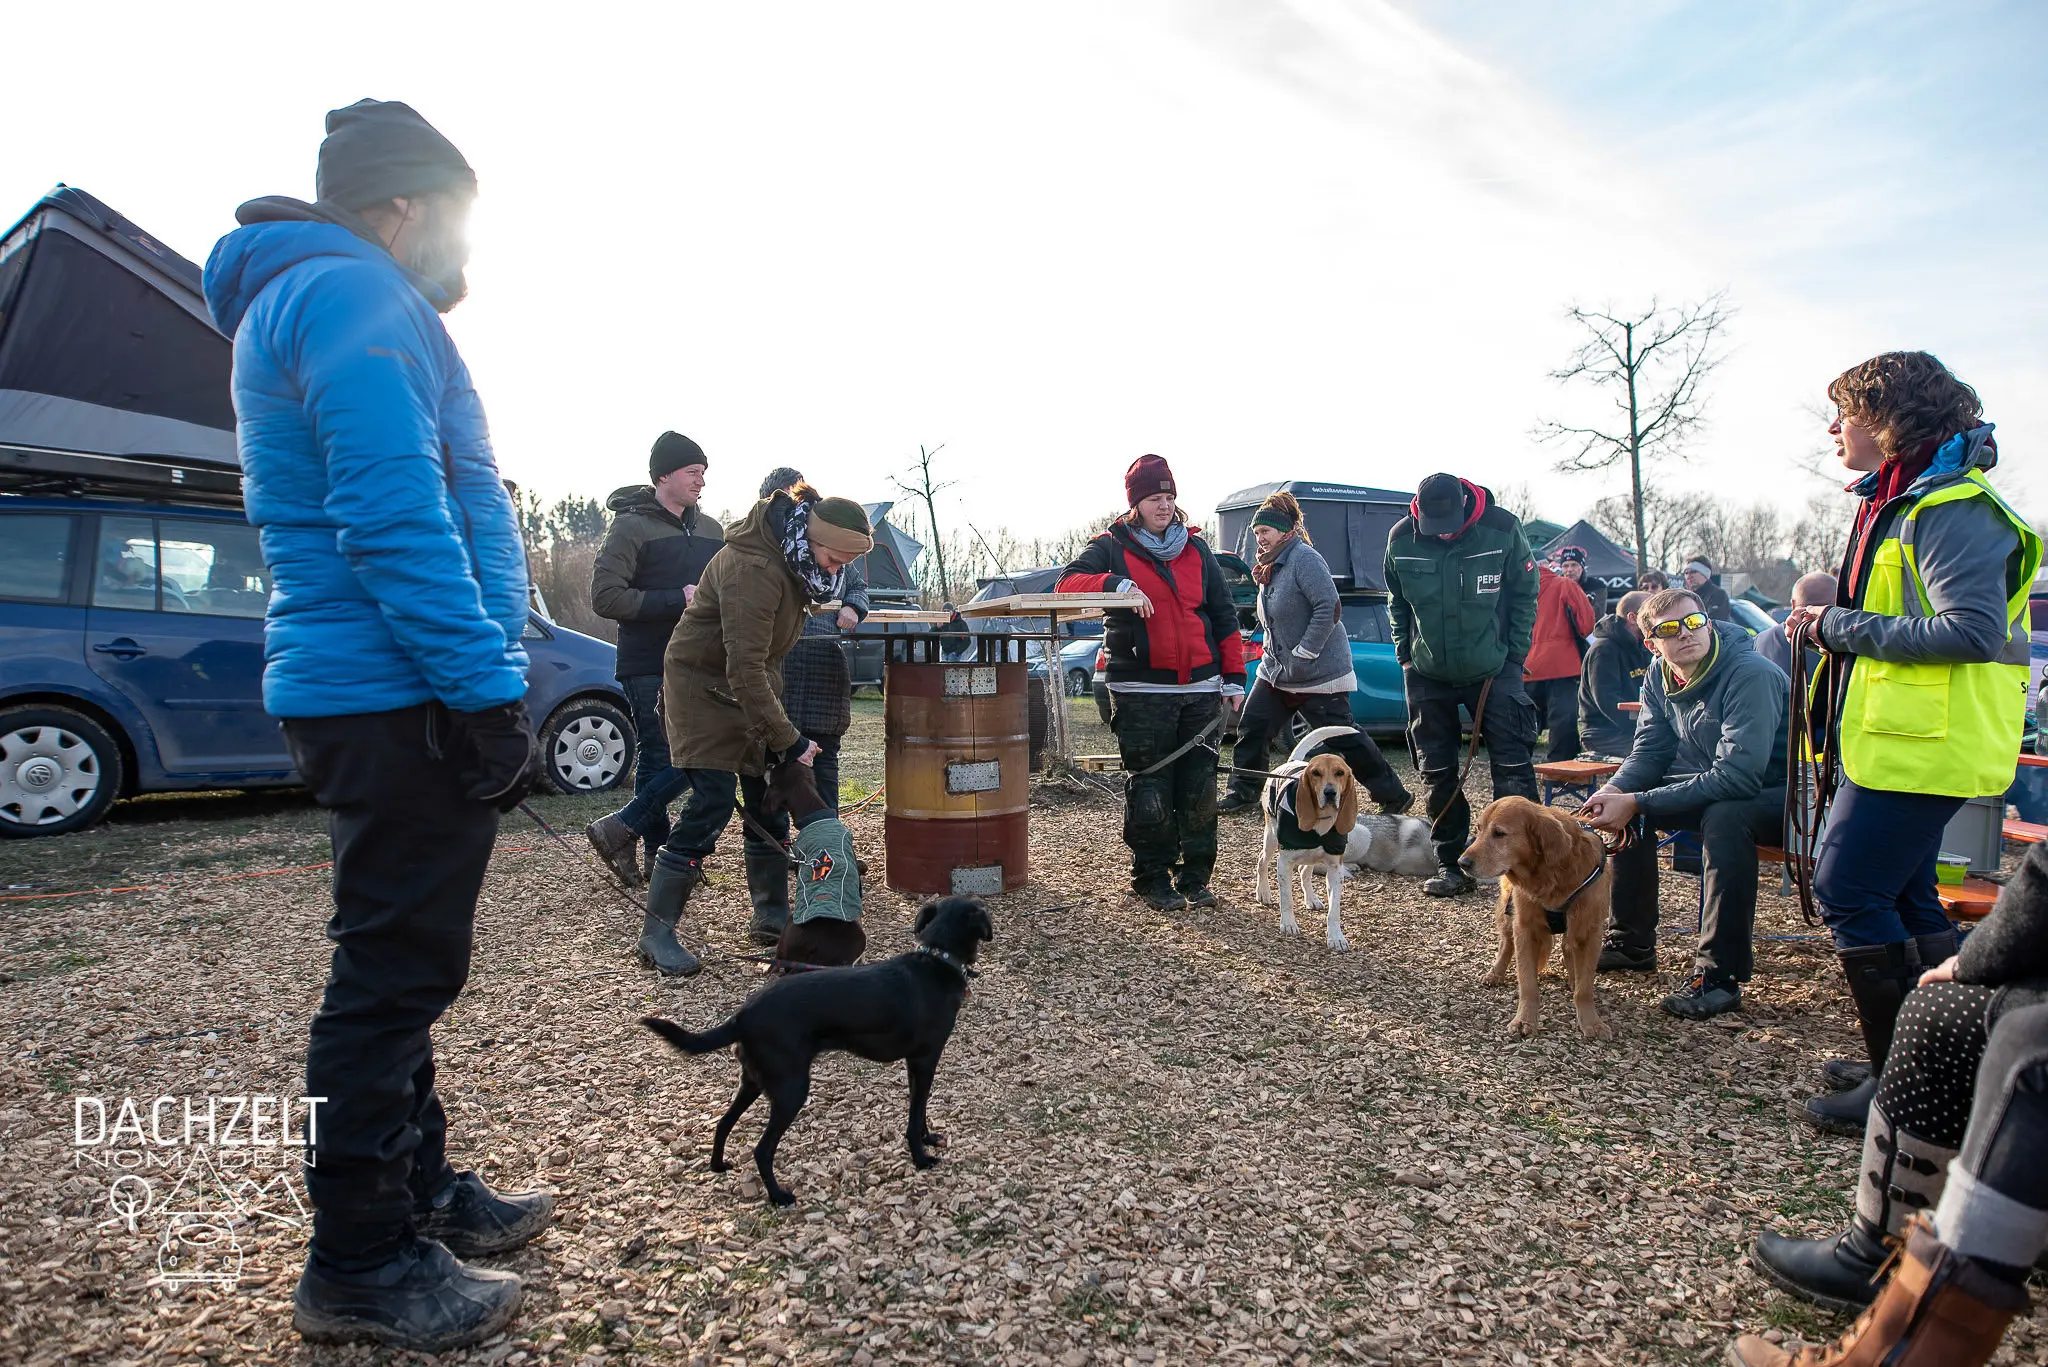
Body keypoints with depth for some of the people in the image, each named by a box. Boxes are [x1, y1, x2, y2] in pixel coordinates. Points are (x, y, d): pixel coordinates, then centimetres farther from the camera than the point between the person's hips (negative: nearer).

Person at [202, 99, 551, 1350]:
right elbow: (395, 518, -22)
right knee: (396, 972, -2)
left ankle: (422, 1193, 31)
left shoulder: (309, 300, 25)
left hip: (372, 698, 11)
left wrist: (480, 683, 22)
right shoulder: (355, 296, -9)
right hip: (398, 696, -11)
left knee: (402, 965, 17)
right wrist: (488, 692, -21)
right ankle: (362, 1264, 12)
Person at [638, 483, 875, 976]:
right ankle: (656, 931, -6)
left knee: (768, 797, 5)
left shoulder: (794, 554, -3)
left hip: (752, 684, 9)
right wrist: (788, 741, -28)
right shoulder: (753, 568, -32)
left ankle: (772, 916, 15)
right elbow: (745, 670, -32)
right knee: (713, 798, -16)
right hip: (703, 682, -8)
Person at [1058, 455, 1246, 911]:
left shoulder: (1196, 549, 13)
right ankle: (1152, 880, 14)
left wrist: (1233, 675, 8)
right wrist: (1115, 584, -26)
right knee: (1150, 789, 1)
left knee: (1200, 786, 6)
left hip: (1201, 688, 4)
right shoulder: (1111, 548, 3)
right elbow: (1066, 583, -10)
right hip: (1142, 691, -3)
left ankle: (1195, 877, 19)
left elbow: (1223, 614, 14)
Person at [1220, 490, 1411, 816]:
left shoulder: (1304, 558, -17)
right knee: (1251, 728, 7)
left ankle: (1393, 796, 11)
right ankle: (1243, 792, 19)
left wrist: (1302, 654, -22)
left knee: (1344, 739, -3)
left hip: (1319, 672, -9)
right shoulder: (1269, 566, 12)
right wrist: (1273, 653, 10)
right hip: (1277, 670, 9)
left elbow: (1330, 608, -24)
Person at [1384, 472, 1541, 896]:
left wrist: (1514, 654, -4)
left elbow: (1524, 594, -1)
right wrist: (1405, 652, 4)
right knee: (1437, 773, 7)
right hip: (1427, 672, 2)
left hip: (1493, 670, -2)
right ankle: (1451, 866, 19)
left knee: (1512, 766, -5)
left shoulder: (1503, 528, -13)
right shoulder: (1401, 539, -8)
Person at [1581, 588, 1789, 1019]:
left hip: (1775, 794, -8)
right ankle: (1632, 941, 8)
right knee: (1621, 803, -6)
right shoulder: (1659, 678, -4)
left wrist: (1637, 803, -35)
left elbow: (1737, 777, -34)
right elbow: (1649, 752, 2)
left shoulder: (1751, 675, -27)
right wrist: (1614, 790, -21)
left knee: (1724, 817, -37)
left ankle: (1722, 975, -26)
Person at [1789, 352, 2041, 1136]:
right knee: (1903, 895, 17)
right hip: (1900, 739, 11)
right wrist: (1833, 622, 9)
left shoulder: (1950, 511, -16)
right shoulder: (1898, 502, 17)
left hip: (1920, 745, -11)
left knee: (1848, 890, -9)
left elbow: (1972, 631, -25)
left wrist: (1844, 626, -19)